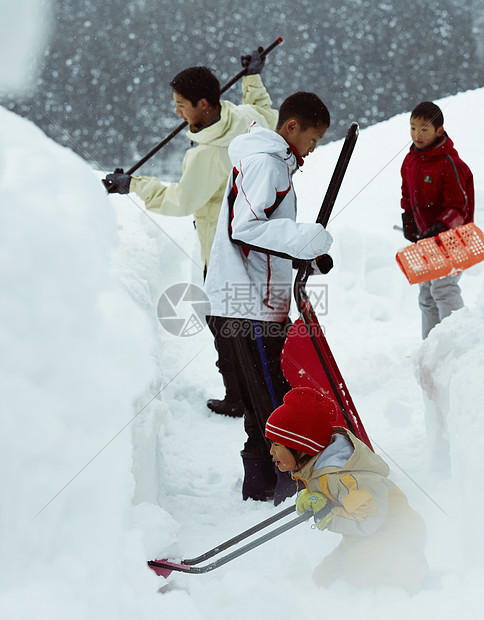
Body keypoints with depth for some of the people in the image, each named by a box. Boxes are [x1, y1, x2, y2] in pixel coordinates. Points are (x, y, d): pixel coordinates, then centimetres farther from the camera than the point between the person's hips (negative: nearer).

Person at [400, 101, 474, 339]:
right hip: (425, 238, 8)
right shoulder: (410, 161, 6)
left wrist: (440, 229, -32)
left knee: (443, 287, -19)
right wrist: (408, 219, 8)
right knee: (426, 295, 13)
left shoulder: (449, 163, -18)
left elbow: (458, 206, -20)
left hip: (450, 237, -8)